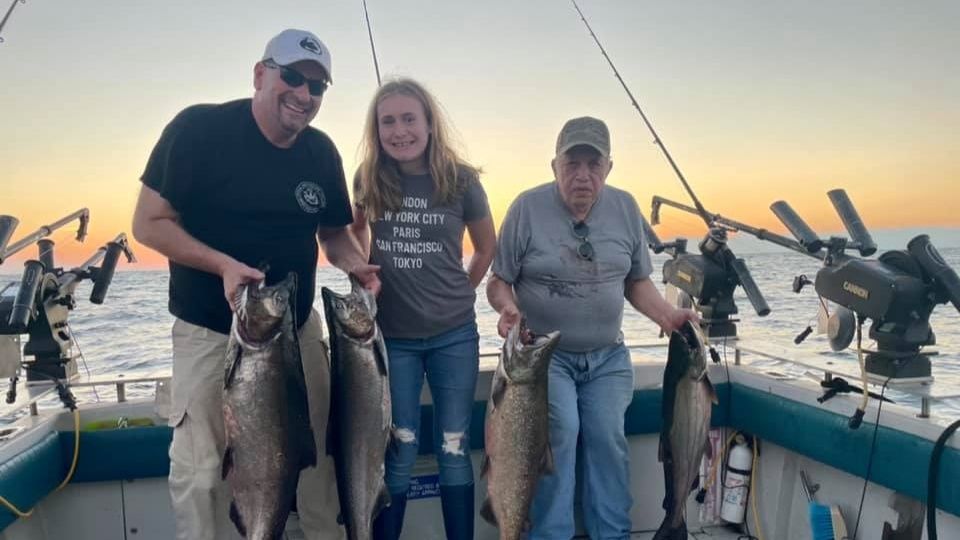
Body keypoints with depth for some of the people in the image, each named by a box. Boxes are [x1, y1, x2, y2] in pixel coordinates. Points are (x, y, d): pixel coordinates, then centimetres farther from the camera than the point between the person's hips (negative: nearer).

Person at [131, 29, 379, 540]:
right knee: (201, 469, 2)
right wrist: (224, 265, -25)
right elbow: (149, 223, -11)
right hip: (210, 331, -4)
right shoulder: (199, 128, -13)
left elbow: (334, 231, 13)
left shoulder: (321, 151, 1)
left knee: (317, 453, 12)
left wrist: (356, 265, -9)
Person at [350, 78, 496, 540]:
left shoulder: (460, 180, -8)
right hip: (391, 336, 0)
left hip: (454, 335, 0)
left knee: (454, 449, 9)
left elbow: (487, 250, 7)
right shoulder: (369, 179, -4)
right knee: (398, 452, 8)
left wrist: (457, 296, 5)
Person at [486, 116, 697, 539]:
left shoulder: (625, 207, 2)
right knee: (559, 432, -17)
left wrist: (666, 315, -6)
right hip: (543, 353, -3)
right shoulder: (527, 207, -9)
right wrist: (507, 307, -26)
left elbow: (636, 281, 11)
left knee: (607, 437, -6)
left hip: (607, 356, 3)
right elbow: (498, 281, -4)